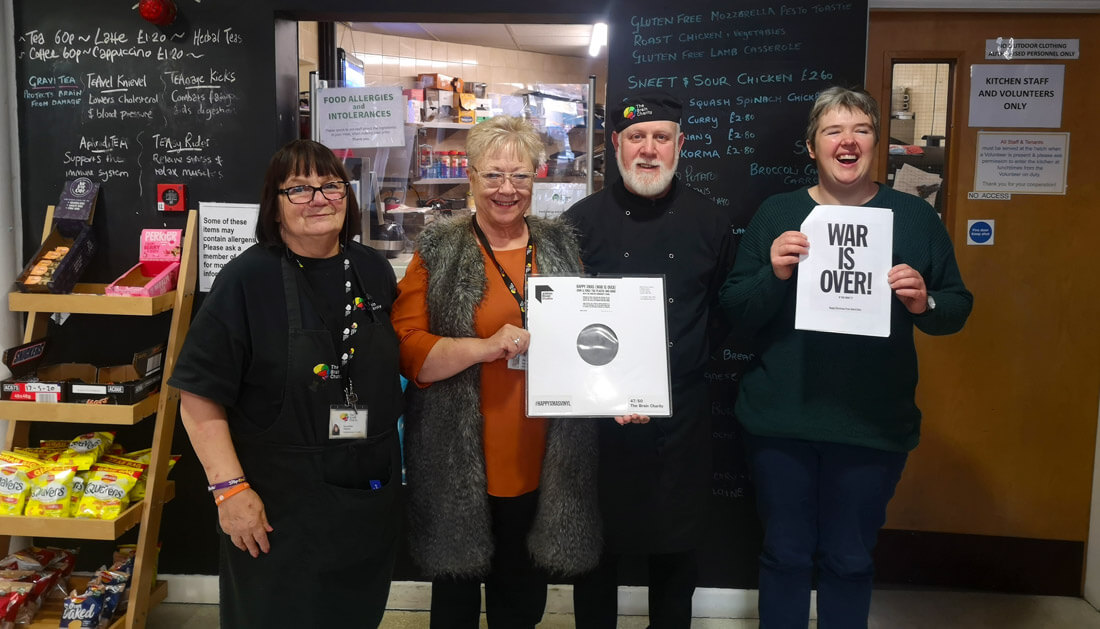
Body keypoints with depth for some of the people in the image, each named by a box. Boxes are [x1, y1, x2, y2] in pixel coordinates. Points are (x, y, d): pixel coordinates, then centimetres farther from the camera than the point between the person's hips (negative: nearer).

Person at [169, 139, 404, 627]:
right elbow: (199, 399, -13)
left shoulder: (373, 271, 2)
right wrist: (230, 488, -18)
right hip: (280, 507, -4)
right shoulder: (247, 280, -14)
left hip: (370, 500, 5)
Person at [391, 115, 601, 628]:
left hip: (542, 463, 3)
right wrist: (486, 346, -23)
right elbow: (406, 349, -10)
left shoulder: (561, 246, 7)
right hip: (459, 463, -2)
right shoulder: (439, 252, -2)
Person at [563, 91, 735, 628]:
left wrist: (689, 358, -3)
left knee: (677, 543, 16)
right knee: (598, 542, 12)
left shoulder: (710, 221, 3)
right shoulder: (582, 220, -2)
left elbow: (725, 311, 11)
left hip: (683, 415, 2)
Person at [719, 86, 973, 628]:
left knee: (850, 559, 13)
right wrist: (773, 274, -20)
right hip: (781, 420, 0)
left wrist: (924, 303, -16)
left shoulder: (914, 216, 4)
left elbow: (958, 308, 6)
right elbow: (735, 312, -2)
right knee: (785, 554, 12)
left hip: (874, 424, 1)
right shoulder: (777, 213, 2)